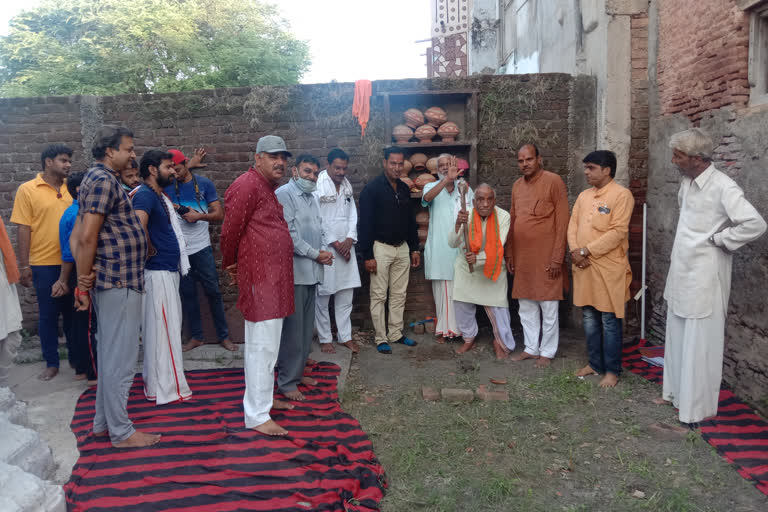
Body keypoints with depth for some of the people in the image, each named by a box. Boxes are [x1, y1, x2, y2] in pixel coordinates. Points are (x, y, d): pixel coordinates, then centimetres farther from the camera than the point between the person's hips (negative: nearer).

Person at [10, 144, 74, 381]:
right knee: (48, 315, 6)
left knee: (73, 311, 12)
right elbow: (23, 229, -5)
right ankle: (51, 363, 19)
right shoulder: (27, 190, -3)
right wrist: (24, 266, -7)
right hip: (45, 264, -3)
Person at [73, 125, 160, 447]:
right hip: (119, 282, -10)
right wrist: (84, 283, -12)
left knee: (109, 354, 16)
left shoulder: (99, 179, 18)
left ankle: (103, 422, 26)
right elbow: (87, 237, -20)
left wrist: (84, 281, 10)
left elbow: (80, 236, 17)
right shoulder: (104, 180, -13)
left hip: (109, 281, 10)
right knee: (121, 358, -3)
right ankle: (121, 432, 7)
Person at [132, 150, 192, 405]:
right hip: (158, 272, -10)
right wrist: (151, 250, -19)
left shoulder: (159, 196, 16)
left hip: (168, 269, 10)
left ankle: (156, 383, 28)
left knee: (165, 328, 16)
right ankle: (166, 389, 6)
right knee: (163, 329, -3)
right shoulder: (145, 195, -15)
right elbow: (139, 225, -32)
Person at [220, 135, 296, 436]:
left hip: (273, 277, 10)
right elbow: (230, 230, -13)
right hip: (259, 278, -10)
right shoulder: (247, 186, -14)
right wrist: (231, 265, 1)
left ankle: (264, 398, 31)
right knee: (262, 346, -6)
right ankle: (257, 416, 1)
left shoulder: (268, 187, 18)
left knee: (268, 344, 18)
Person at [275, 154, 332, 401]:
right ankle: (286, 382, 6)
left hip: (312, 272, 9)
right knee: (292, 329, -4)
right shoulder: (284, 194, -9)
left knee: (306, 328, 15)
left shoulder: (312, 198, 19)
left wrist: (324, 251, 2)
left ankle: (297, 372, 27)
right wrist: (316, 254, -10)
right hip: (294, 272, -9)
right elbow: (288, 234, -17)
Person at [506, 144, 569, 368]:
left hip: (545, 257, -6)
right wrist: (509, 254, 11)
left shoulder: (554, 181, -8)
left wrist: (557, 258, -14)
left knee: (548, 307, 4)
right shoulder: (517, 185, 11)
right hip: (521, 257, 6)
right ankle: (531, 348, 26)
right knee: (525, 306, 13)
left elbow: (562, 222, -11)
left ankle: (547, 352, 18)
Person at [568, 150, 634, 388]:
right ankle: (595, 363, 27)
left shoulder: (621, 194, -9)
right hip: (583, 266, 7)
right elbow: (573, 226, 11)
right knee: (589, 318, 14)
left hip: (608, 267, -6)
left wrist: (586, 251, -16)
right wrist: (575, 251, -6)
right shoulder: (584, 196, 13)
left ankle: (612, 370, 14)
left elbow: (618, 232, -16)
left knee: (609, 320, 2)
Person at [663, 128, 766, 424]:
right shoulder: (687, 182, 6)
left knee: (700, 345, 2)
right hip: (680, 273, 8)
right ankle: (677, 393, 33)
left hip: (704, 278, -8)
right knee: (677, 339, 17)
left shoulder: (722, 187, -19)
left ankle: (699, 407, 15)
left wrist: (717, 239, -15)